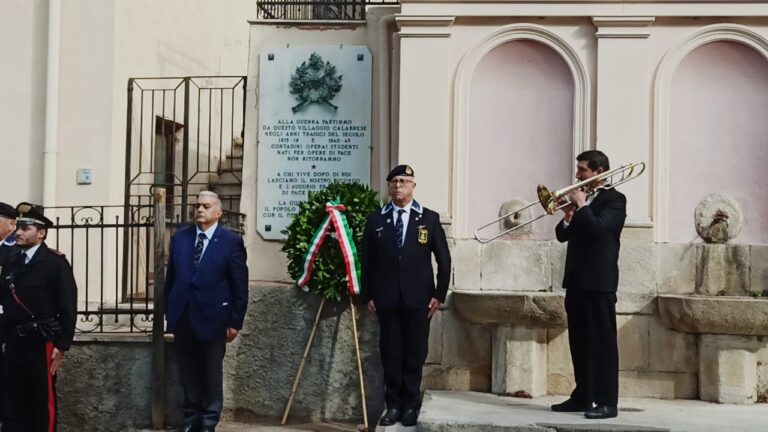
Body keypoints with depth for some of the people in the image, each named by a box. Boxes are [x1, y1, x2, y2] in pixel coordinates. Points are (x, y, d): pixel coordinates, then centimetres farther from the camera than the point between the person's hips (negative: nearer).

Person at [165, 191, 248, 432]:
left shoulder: (231, 242, -6)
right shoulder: (180, 238, 6)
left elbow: (240, 286, -6)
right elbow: (171, 277, 10)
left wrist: (235, 322, -9)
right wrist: (169, 311, 7)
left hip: (212, 317, -3)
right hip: (183, 317, 4)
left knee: (212, 374, 9)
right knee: (188, 373, 12)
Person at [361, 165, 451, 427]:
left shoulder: (429, 218, 4)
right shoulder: (375, 220, 7)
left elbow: (444, 260, 4)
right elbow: (367, 261, 8)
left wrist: (439, 295, -2)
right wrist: (368, 296, 2)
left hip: (418, 299, -1)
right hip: (386, 299, 1)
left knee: (414, 353, 4)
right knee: (390, 353, 4)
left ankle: (411, 405, 14)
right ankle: (393, 405, 12)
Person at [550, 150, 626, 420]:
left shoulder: (614, 199, -6)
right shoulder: (582, 199, 18)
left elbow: (597, 228, -22)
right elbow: (562, 235, 15)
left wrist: (581, 206, -10)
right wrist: (569, 216, -2)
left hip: (599, 281, -8)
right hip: (576, 280, 8)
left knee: (603, 342, -7)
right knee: (579, 342, 11)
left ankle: (607, 402, -5)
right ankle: (582, 396, 19)